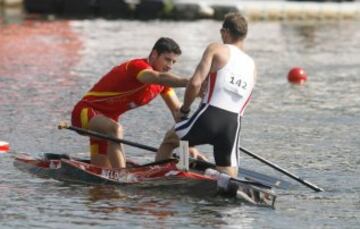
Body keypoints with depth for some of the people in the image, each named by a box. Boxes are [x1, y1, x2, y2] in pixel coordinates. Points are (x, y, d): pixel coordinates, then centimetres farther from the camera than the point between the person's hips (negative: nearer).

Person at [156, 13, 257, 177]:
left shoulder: (216, 49, 3)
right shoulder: (252, 65, 20)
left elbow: (195, 83, -7)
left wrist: (184, 110, 6)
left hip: (208, 118, -4)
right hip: (233, 125, 4)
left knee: (169, 140, 24)